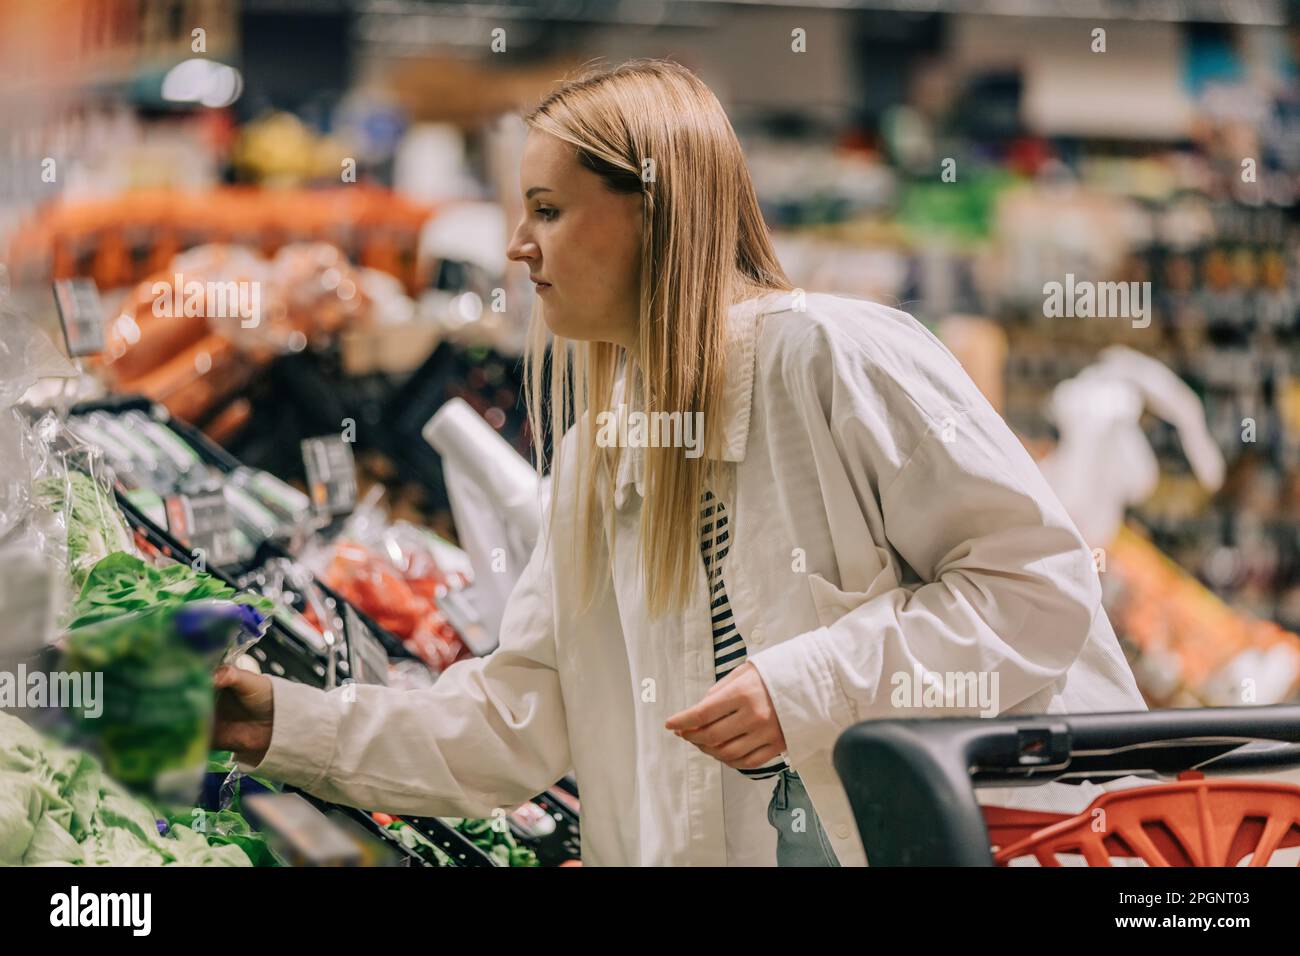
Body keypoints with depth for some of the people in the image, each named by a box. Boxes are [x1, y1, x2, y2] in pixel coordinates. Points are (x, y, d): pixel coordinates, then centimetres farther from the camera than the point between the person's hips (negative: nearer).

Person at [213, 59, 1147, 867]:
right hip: (744, 845, 5)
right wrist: (288, 724, 6)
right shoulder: (595, 459, 14)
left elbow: (1040, 580, -12)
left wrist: (812, 683, -18)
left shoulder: (835, 354, -9)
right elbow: (515, 720, 13)